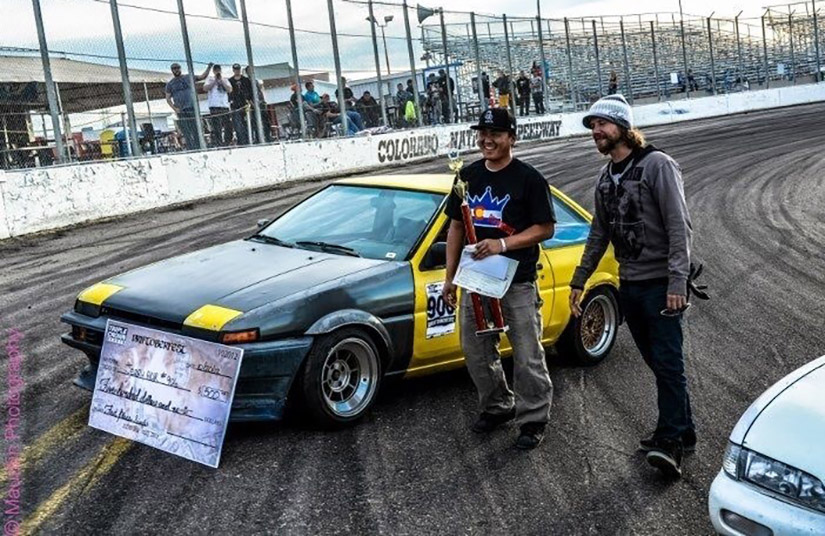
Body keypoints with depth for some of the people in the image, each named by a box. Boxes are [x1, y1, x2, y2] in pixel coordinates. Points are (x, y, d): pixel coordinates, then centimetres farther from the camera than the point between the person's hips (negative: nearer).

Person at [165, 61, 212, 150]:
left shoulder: (188, 78, 12)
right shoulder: (170, 84, 11)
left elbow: (203, 77, 14)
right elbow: (168, 99, 8)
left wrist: (208, 68, -1)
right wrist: (175, 108, -7)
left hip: (192, 107, 0)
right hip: (181, 110, 0)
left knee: (196, 130, -5)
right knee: (186, 133, -4)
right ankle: (190, 150, -4)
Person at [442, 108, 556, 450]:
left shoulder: (528, 178, -4)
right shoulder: (468, 176, 11)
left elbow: (546, 228, -6)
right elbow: (456, 227, 15)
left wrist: (503, 244, -19)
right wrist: (450, 277, 12)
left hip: (518, 283, -5)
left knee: (527, 357, -2)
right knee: (476, 351, 12)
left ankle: (534, 419, 12)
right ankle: (497, 407, 30)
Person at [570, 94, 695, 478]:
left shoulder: (657, 165, -10)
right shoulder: (606, 177, 13)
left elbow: (679, 226, -15)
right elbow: (599, 233, 21)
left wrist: (677, 281, -22)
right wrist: (579, 280, 18)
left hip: (660, 284, -7)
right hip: (629, 285, 7)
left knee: (667, 362, -8)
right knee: (656, 362, 11)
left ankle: (671, 440, -5)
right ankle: (681, 429, 22)